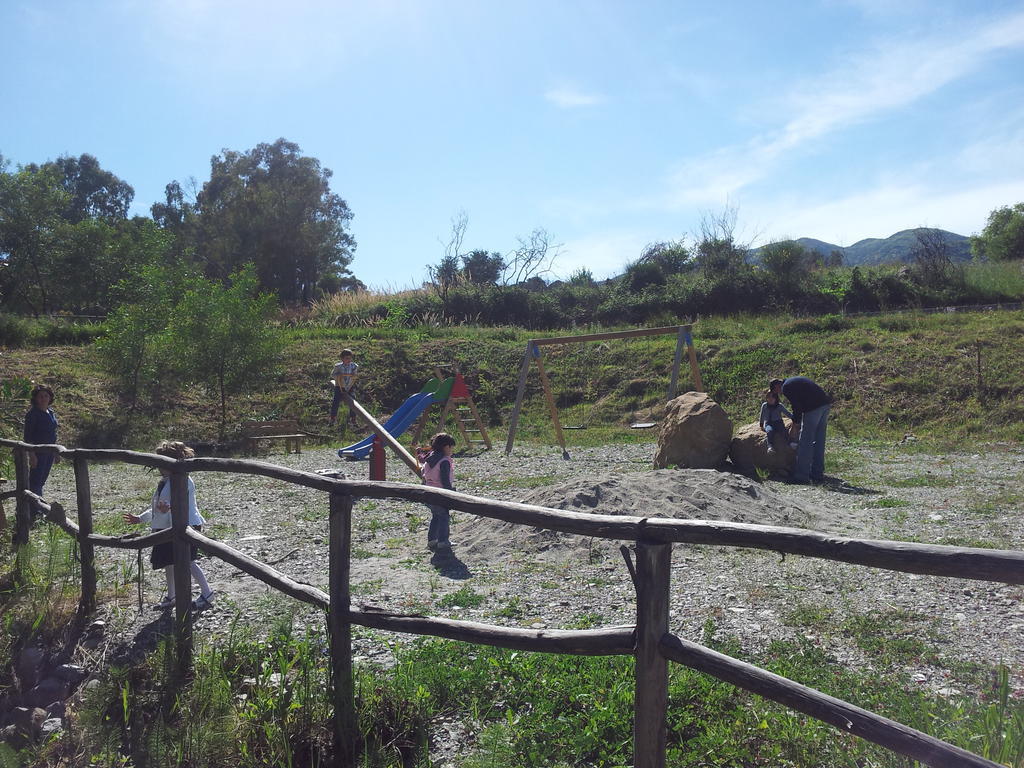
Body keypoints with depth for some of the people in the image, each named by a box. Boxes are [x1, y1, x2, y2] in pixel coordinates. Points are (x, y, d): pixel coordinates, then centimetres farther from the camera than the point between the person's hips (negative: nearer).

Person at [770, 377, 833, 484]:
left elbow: (796, 406, -7)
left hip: (814, 407, -9)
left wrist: (795, 422, 6)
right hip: (826, 403, 9)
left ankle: (802, 476, -4)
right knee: (819, 441, 15)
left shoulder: (786, 387, 0)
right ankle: (818, 474, 20)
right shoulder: (795, 380, 27)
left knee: (805, 443, -4)